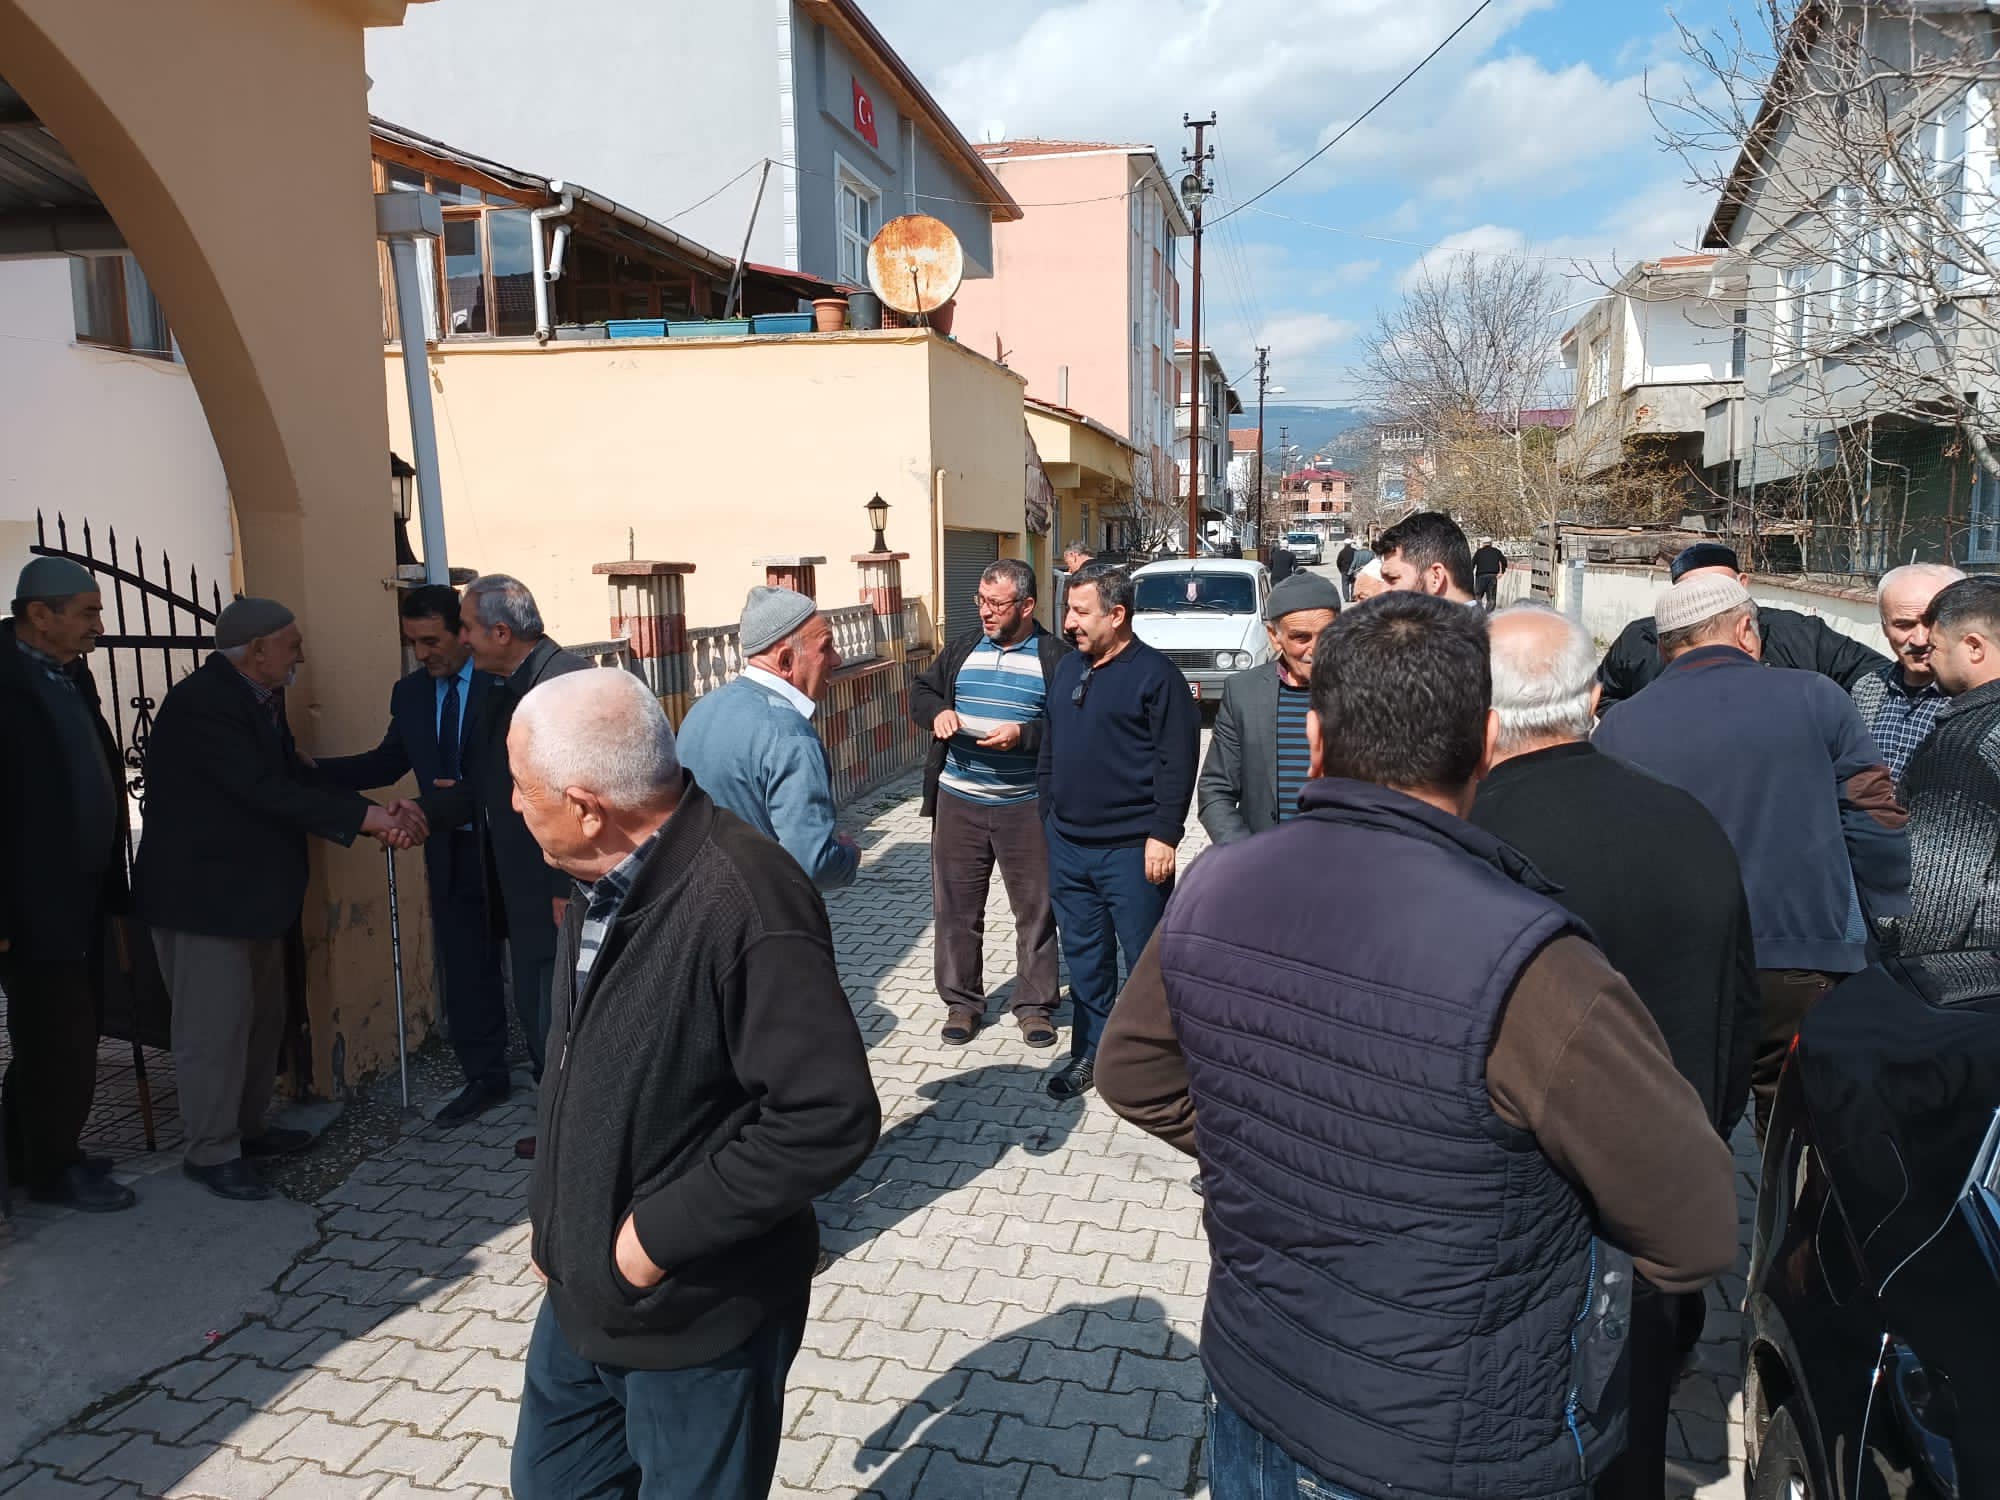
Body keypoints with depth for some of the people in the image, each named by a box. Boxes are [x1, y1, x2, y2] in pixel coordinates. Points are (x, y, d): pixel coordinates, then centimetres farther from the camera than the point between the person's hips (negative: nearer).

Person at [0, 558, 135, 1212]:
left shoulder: (71, 676, 10)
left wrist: (112, 889, 12)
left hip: (79, 899, 8)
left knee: (65, 1034, 16)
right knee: (62, 1042, 2)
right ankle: (53, 1171, 19)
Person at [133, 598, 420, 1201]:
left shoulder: (261, 699, 9)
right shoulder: (201, 704, -21)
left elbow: (295, 777, 4)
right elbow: (265, 790, -28)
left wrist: (378, 812, -9)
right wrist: (362, 818, -28)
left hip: (254, 890, 10)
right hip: (202, 895, -10)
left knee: (262, 1018, 17)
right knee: (215, 1024, 0)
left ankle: (247, 1126, 32)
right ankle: (211, 1152, 13)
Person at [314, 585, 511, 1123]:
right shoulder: (409, 693, 6)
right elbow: (386, 762, 10)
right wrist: (309, 770, -1)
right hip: (452, 853, 5)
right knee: (465, 969, 9)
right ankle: (484, 1077, 22)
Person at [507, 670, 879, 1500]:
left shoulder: (744, 903, -30)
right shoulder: (602, 876, -1)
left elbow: (830, 1116, -30)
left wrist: (663, 1233, -22)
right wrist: (554, 1217, 15)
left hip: (697, 1317, -8)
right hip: (581, 1291, 8)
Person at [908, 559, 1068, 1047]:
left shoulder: (1055, 657, -5)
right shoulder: (963, 648, 7)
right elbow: (921, 690, 16)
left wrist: (1024, 735, -22)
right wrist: (936, 711, -6)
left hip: (1026, 806, -3)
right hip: (958, 801, 3)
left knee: (1035, 910, 7)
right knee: (956, 907, 9)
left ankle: (1035, 1006, 21)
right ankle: (962, 1002, 23)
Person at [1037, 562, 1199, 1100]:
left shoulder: (1155, 674, -11)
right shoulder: (1068, 668, 11)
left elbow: (1178, 762, -14)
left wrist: (1162, 834, -17)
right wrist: (1048, 816, 16)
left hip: (1131, 849, -7)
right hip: (1068, 845, 7)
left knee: (1146, 957, 4)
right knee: (1084, 955, 15)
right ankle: (1091, 1052, 28)